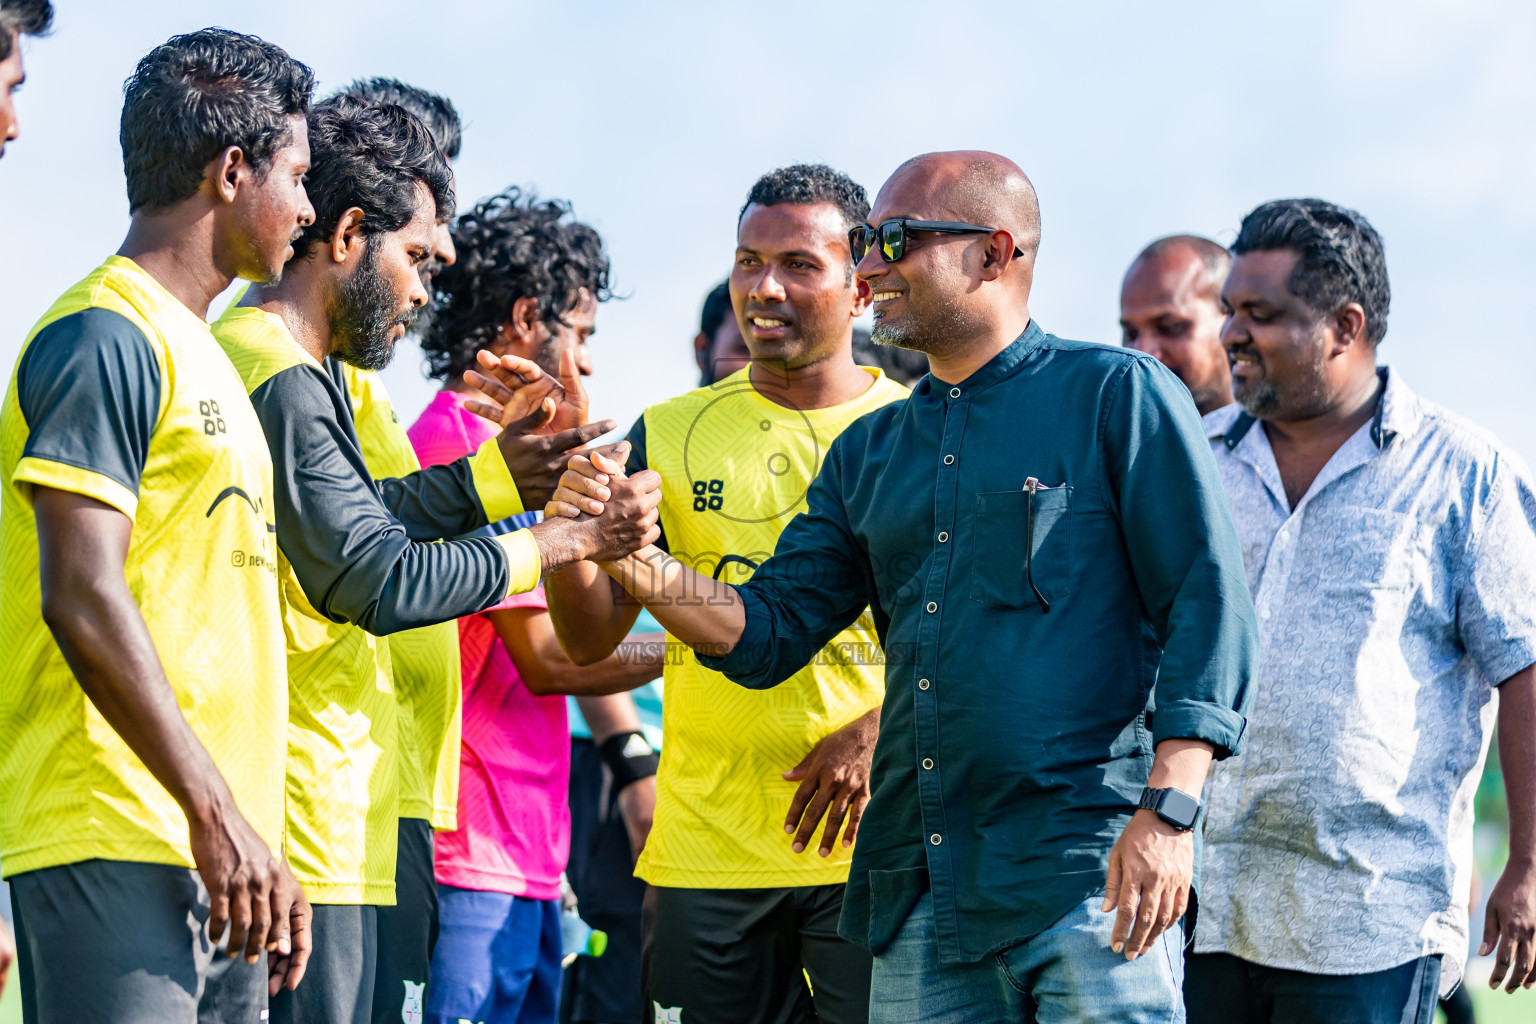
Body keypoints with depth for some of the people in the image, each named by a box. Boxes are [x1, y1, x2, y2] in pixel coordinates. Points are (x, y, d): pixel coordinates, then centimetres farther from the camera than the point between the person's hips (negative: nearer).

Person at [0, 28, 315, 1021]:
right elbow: (81, 599, -17)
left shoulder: (198, 352, 22)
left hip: (221, 860, 9)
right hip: (119, 851, -9)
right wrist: (215, 814, -19)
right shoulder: (106, 336, -8)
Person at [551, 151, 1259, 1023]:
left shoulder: (1119, 396, 1)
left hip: (1089, 879, -6)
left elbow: (1208, 608, -6)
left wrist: (1169, 811, -17)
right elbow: (767, 632, 15)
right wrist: (632, 556, -3)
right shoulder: (869, 452, 19)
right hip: (917, 891, 6)